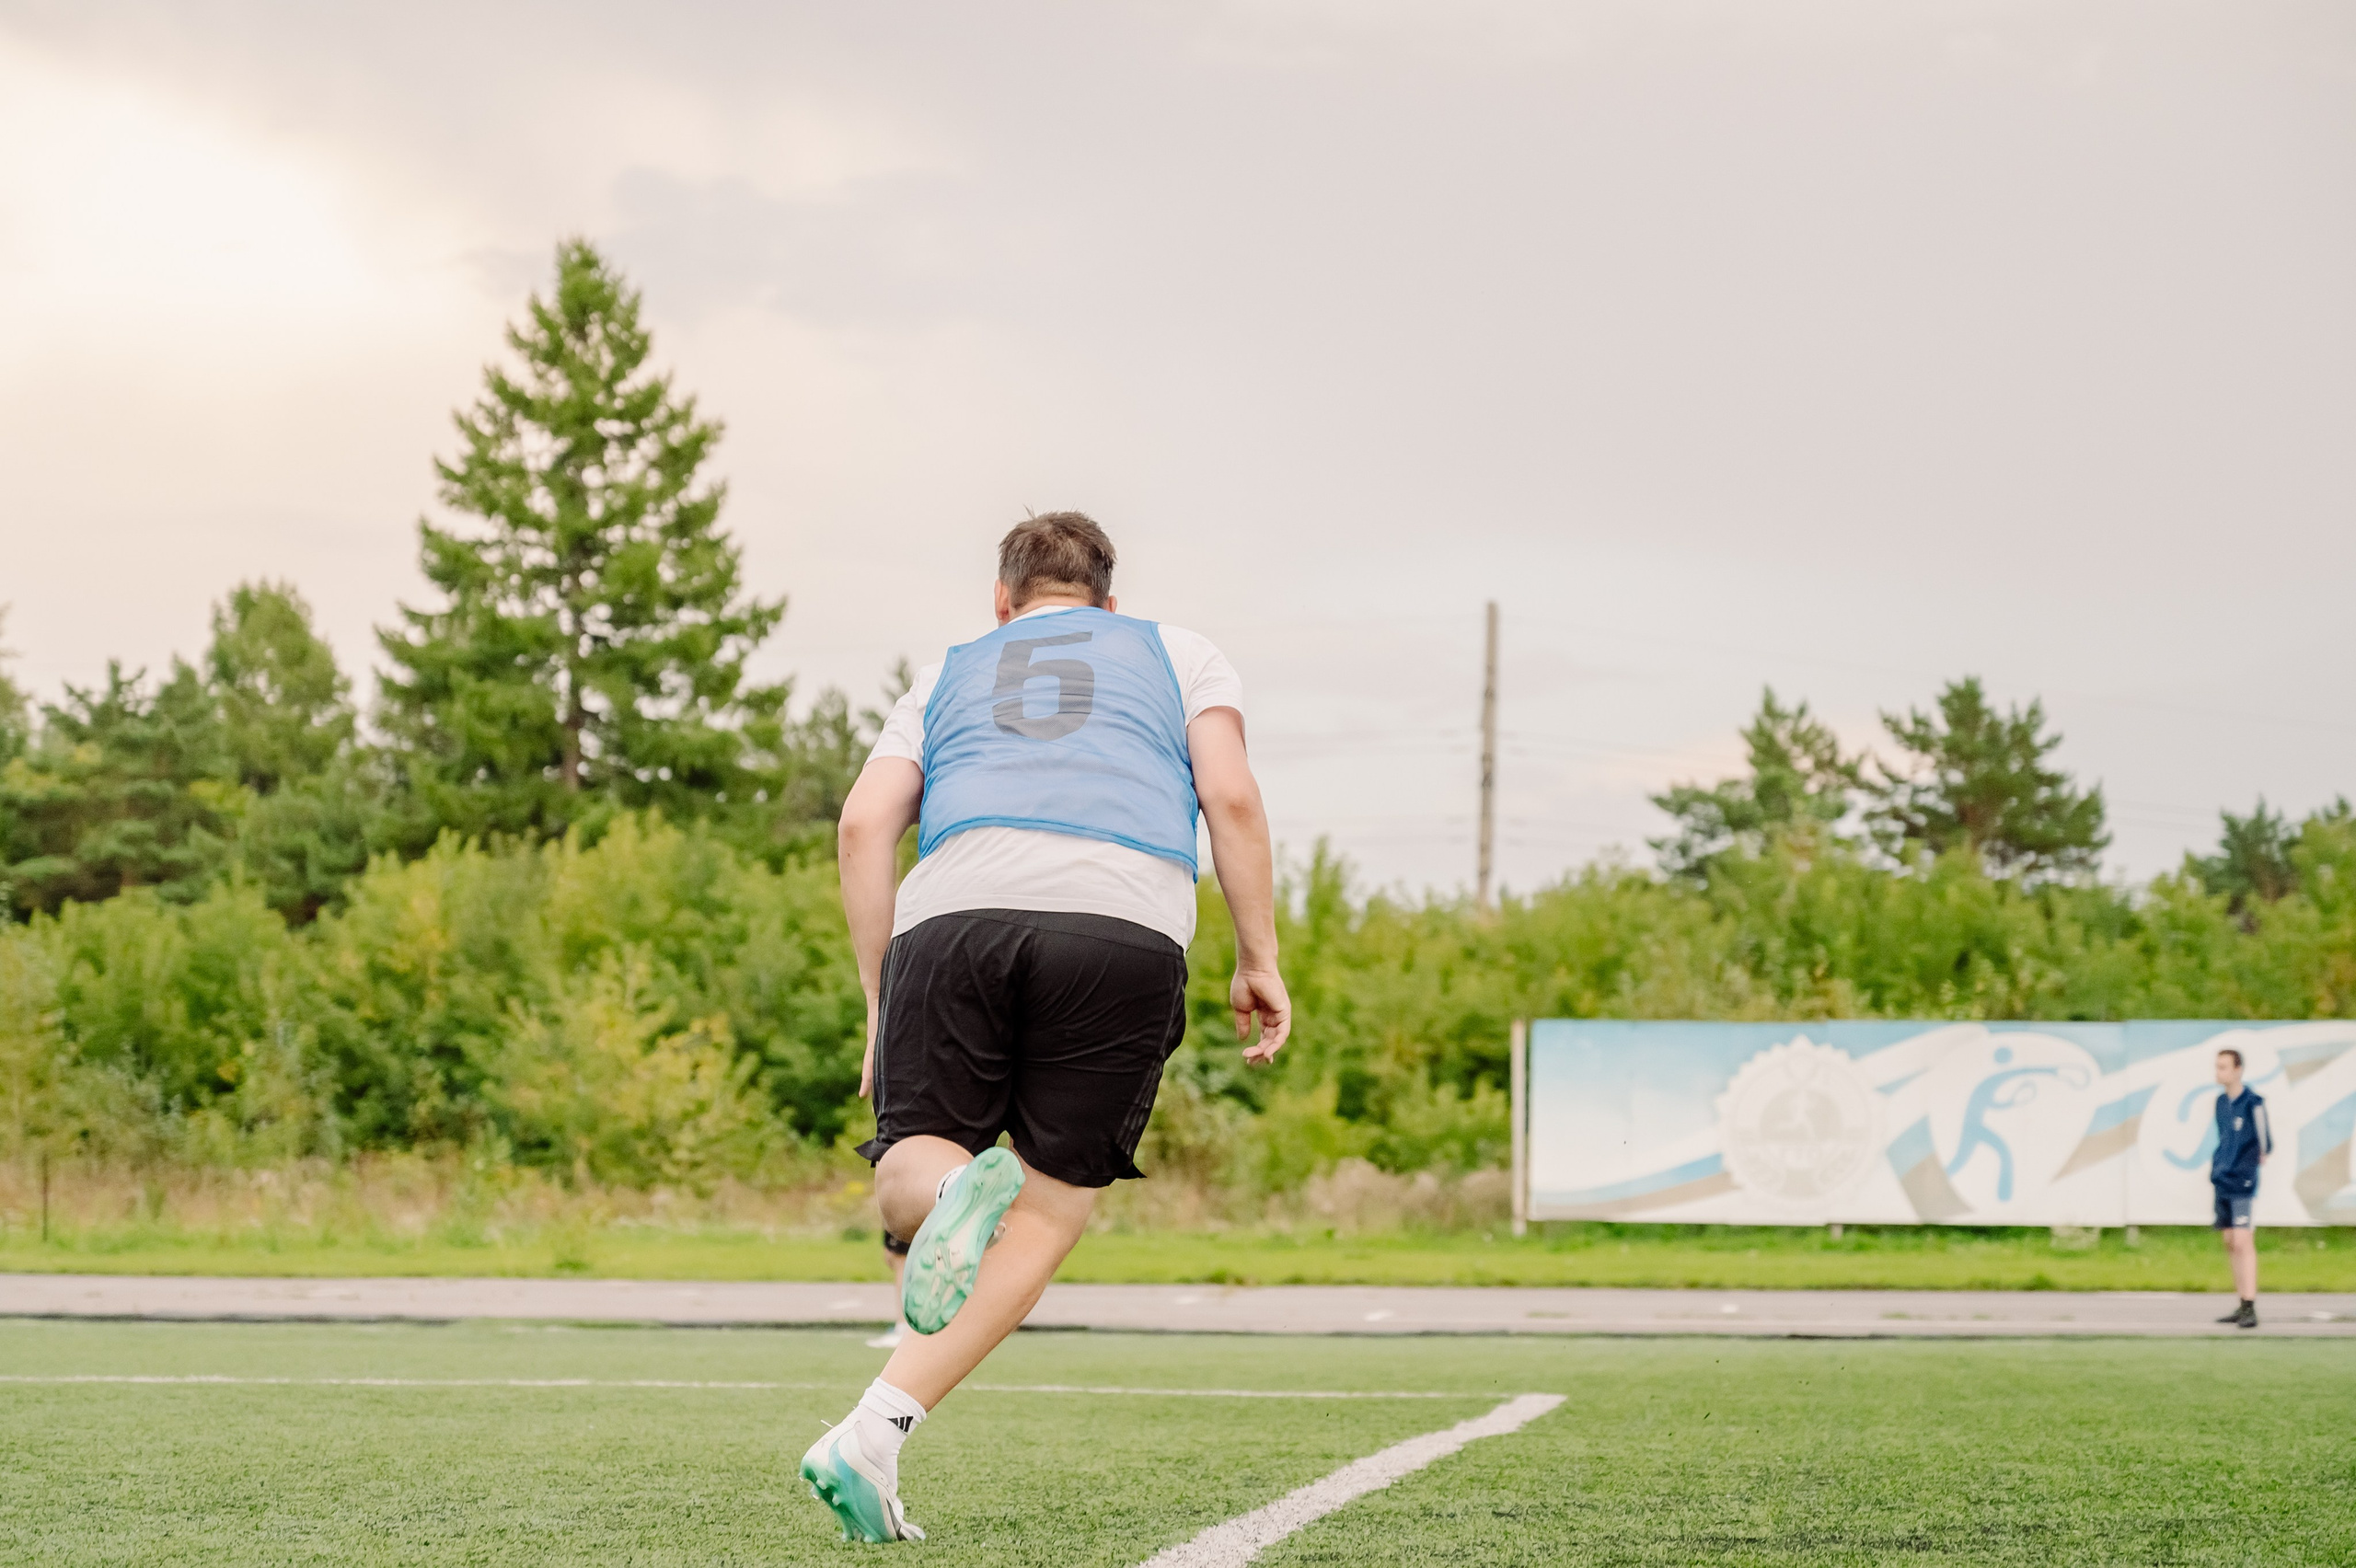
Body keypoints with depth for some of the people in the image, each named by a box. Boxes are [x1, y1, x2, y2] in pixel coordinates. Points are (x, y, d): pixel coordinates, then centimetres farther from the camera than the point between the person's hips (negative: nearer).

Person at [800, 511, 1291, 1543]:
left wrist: (878, 1001, 18)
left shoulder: (949, 677, 31)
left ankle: (954, 1189, -29)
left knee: (910, 1168, 10)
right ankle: (872, 1437, -9)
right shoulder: (1180, 655, 30)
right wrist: (1259, 960, 13)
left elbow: (866, 823, 16)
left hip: (953, 915, 1)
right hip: (1126, 927, -1)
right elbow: (1231, 798, 12)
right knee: (1049, 1211, 4)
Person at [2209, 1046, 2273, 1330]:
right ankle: (2242, 1304, 17)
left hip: (2242, 1182, -8)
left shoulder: (2252, 1102, -12)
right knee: (2230, 1243, 10)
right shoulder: (2221, 1102, 11)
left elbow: (2265, 1143, -8)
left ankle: (2250, 1308, -13)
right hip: (2221, 1182, 8)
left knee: (2243, 1242, -12)